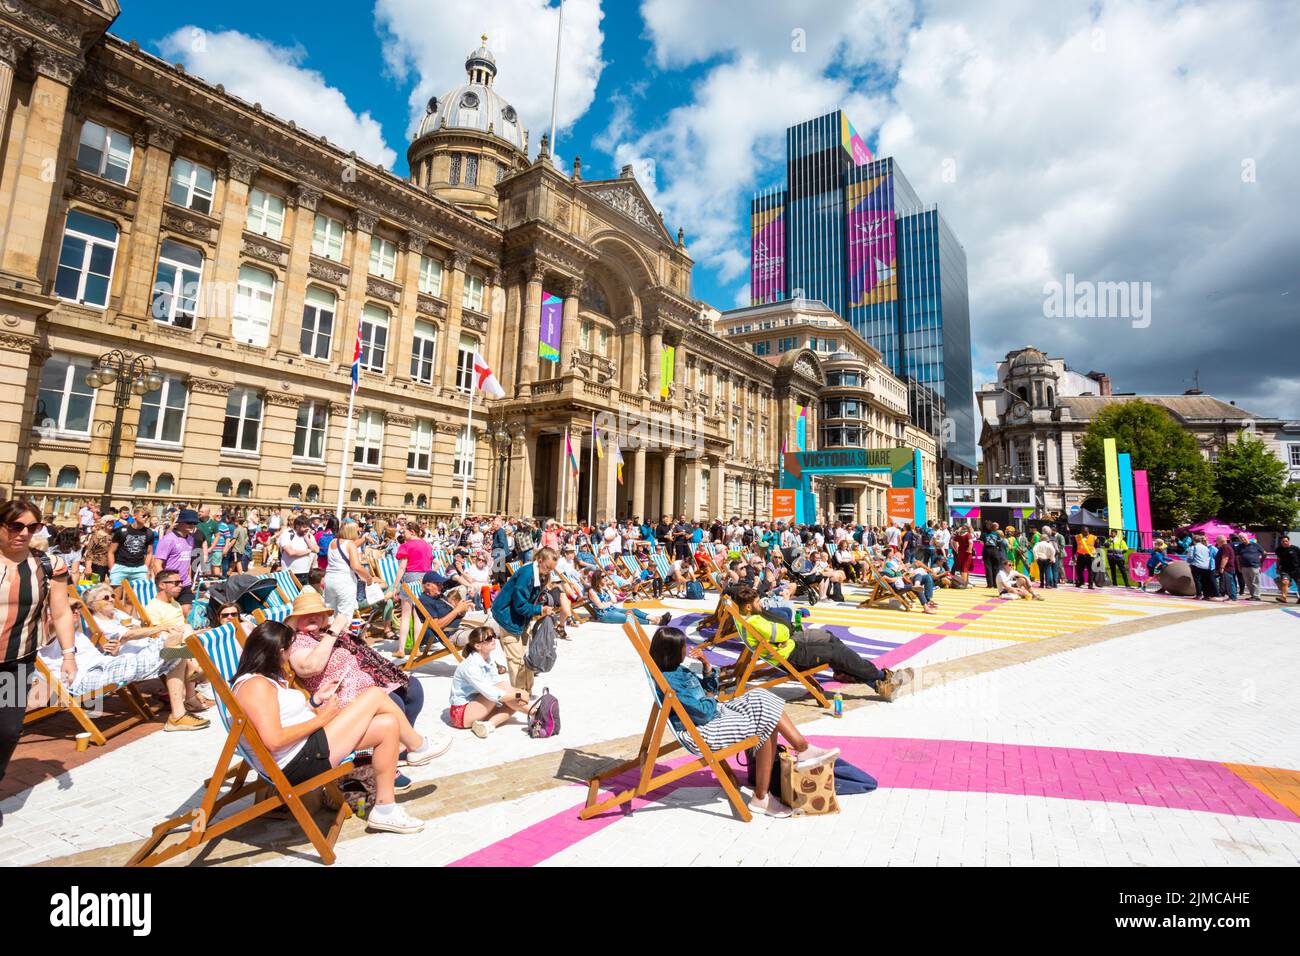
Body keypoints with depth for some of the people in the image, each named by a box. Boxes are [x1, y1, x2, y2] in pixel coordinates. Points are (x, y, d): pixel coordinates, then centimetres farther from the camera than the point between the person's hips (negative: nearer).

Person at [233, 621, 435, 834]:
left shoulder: (269, 680, 15)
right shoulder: (256, 685, -18)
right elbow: (273, 741, -27)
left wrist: (316, 699, 7)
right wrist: (321, 719, -17)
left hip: (307, 747, 11)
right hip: (300, 762, -11)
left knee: (388, 724, 1)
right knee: (375, 695, -12)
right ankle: (418, 747, 7)